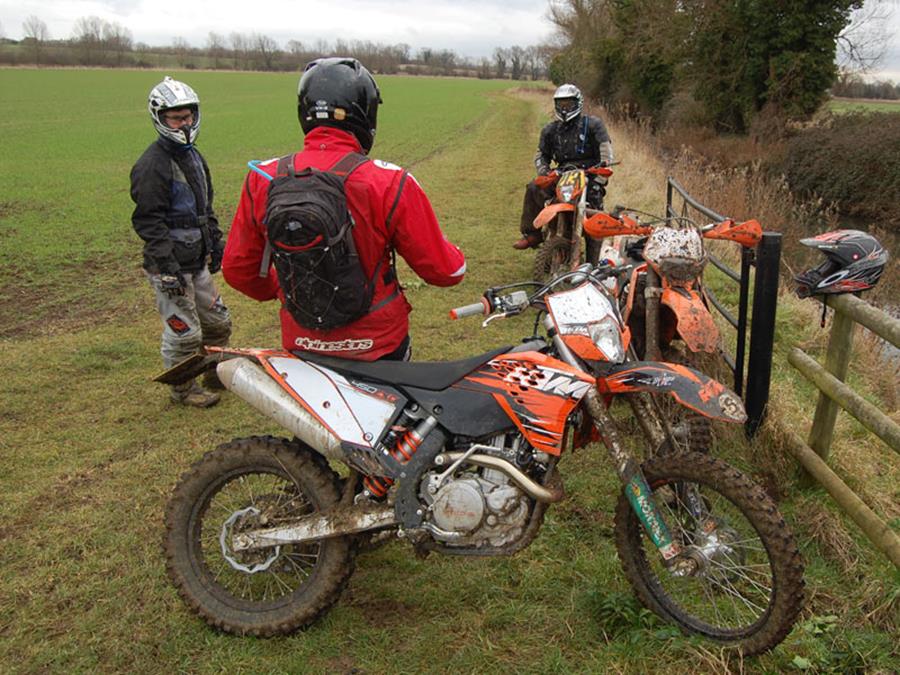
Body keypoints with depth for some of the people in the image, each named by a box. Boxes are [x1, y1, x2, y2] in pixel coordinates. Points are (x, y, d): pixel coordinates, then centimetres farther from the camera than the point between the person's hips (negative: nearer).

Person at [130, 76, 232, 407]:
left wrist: (215, 243, 21)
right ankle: (183, 388, 18)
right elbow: (148, 221, -21)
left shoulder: (194, 156, 13)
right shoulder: (152, 164, -16)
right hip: (170, 267, -9)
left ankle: (217, 373, 37)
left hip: (197, 261, 9)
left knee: (217, 321, 19)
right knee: (183, 333, -1)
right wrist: (168, 267, -24)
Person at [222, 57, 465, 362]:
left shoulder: (262, 179, -10)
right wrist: (456, 259, 10)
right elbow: (445, 270, -13)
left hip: (300, 343, 3)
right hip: (378, 344, -2)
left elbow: (237, 268, 1)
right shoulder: (391, 184, -20)